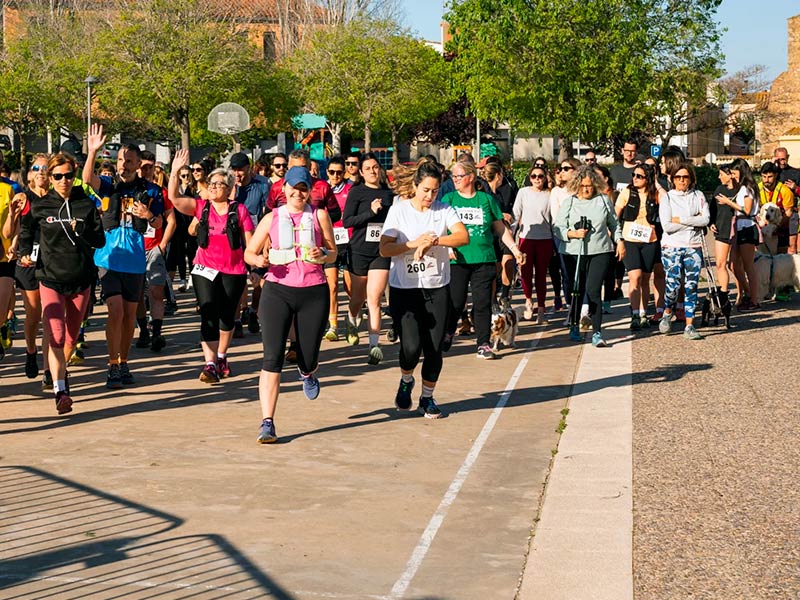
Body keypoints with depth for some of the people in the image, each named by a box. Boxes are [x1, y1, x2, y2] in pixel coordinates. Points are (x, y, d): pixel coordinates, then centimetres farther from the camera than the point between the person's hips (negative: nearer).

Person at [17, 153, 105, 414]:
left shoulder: (86, 204, 0)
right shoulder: (40, 206, 0)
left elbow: (100, 240, -1)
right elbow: (26, 232, 16)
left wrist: (80, 229, -18)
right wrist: (25, 253, -1)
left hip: (81, 279, 2)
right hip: (50, 278, -2)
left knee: (71, 336, 17)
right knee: (55, 337, -18)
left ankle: (59, 371, 43)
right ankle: (60, 391, -23)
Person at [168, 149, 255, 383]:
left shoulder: (239, 210, 0)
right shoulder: (201, 206, 5)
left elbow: (249, 242, 2)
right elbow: (174, 197, -6)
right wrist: (175, 171, -15)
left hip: (233, 271, 0)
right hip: (205, 269, 0)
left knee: (227, 316, 12)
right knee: (208, 315, -10)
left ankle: (221, 357, 31)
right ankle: (210, 363, -14)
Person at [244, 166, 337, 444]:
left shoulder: (319, 215, 7)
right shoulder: (272, 218, 8)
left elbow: (333, 254, 10)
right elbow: (249, 252, 13)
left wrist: (322, 255, -13)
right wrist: (259, 260, -11)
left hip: (313, 292, 0)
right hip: (278, 291, 0)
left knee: (308, 359, 5)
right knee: (272, 357, -12)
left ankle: (308, 373, 46)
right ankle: (267, 423, -11)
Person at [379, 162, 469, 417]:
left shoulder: (444, 211, 2)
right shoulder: (399, 210, -1)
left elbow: (463, 236, -14)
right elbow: (384, 249, -7)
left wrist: (434, 241, -25)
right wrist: (415, 243, -18)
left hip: (437, 288, 2)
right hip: (404, 288, -2)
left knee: (435, 348, 3)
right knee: (411, 346, -15)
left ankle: (427, 398, 23)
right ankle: (406, 381, 18)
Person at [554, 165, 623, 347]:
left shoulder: (603, 200, 7)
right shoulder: (569, 202, 4)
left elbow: (614, 224, 19)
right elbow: (558, 229, 2)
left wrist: (619, 241, 10)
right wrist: (573, 233, -13)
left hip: (600, 252, 0)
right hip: (574, 254, 1)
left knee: (593, 291, -12)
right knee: (577, 291, 7)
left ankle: (597, 332, -10)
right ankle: (574, 326, 26)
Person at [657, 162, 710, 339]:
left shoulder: (698, 196, 7)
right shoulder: (667, 198, 0)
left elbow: (706, 219, -7)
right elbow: (667, 226, -11)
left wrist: (681, 220, -10)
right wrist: (694, 221, -7)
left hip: (694, 247, 2)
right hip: (672, 247, -2)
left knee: (691, 286, 0)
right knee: (673, 285, -7)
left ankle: (689, 326, 4)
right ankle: (667, 313, 21)